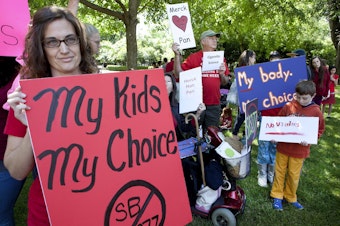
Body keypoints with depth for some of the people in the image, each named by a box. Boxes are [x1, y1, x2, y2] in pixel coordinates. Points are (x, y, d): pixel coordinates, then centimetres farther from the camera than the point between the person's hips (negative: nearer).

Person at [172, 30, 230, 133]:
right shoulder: (193, 57, -1)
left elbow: (225, 82, 16)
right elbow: (178, 75, -8)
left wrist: (222, 74, -5)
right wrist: (177, 55, -16)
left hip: (214, 105, 3)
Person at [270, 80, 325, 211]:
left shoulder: (316, 111, -8)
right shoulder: (288, 106, -8)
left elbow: (320, 130, -1)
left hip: (300, 150, 0)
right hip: (283, 146, 1)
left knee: (294, 175, 14)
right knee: (280, 172, 13)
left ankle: (290, 197, 35)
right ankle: (277, 196, 30)